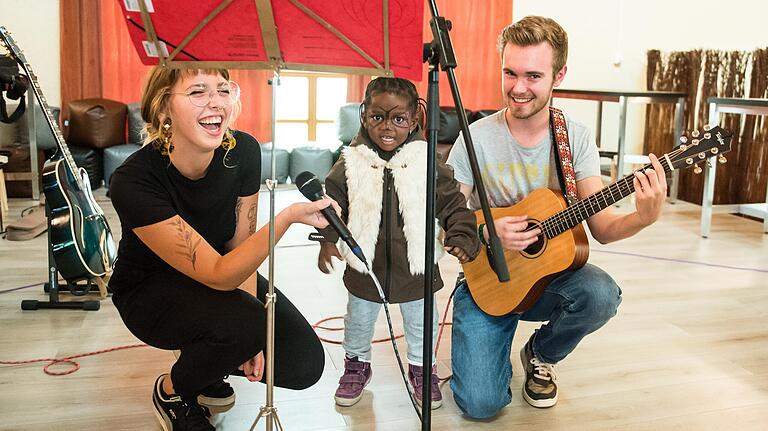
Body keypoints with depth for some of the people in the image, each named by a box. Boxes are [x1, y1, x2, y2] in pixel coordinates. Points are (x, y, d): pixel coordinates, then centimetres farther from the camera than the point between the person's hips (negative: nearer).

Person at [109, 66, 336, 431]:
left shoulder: (243, 151, -19)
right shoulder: (132, 182, -33)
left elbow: (239, 245, -8)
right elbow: (218, 275, -35)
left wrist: (249, 341, -17)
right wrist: (288, 217, -50)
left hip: (229, 275, 4)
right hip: (150, 291, -4)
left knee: (305, 364, -11)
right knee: (242, 323, -34)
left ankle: (208, 364, 18)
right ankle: (171, 392, 0)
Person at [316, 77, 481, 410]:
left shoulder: (427, 164, -10)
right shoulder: (350, 164, -10)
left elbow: (454, 205, -4)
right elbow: (331, 202, 0)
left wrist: (462, 238, -15)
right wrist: (328, 240, -9)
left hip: (415, 267, 0)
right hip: (365, 266, 0)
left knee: (421, 321, 19)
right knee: (359, 319, 21)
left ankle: (421, 366, 44)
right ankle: (357, 363, 46)